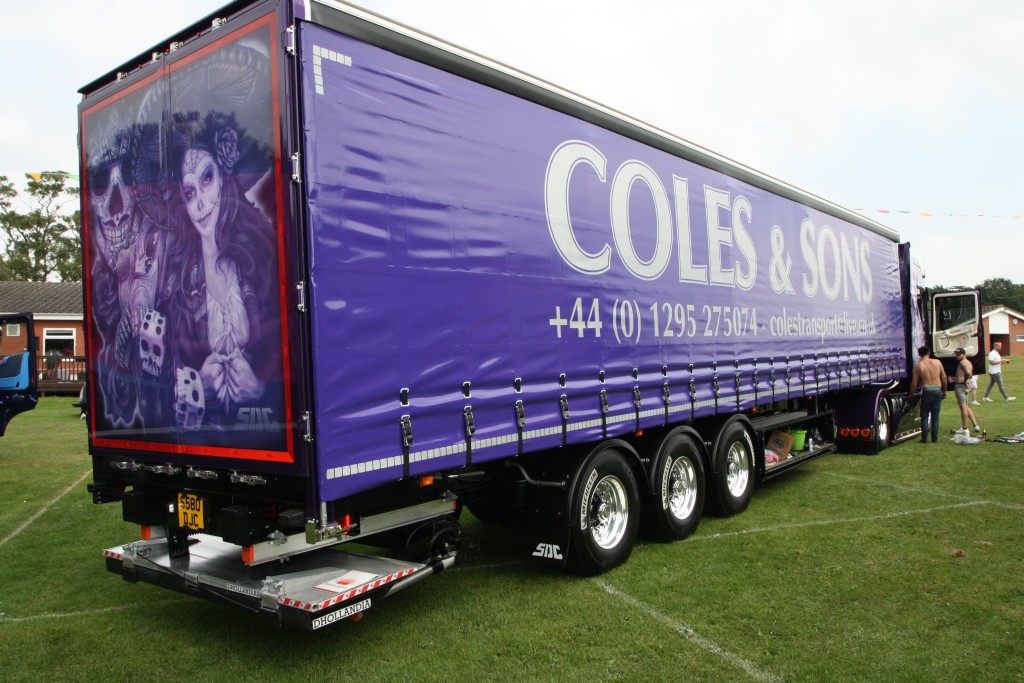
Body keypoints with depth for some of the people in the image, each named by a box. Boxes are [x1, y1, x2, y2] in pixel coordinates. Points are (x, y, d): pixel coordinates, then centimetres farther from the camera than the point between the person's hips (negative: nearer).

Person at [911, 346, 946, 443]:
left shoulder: (918, 366, -3)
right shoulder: (937, 362, 1)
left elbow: (914, 383, -1)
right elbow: (944, 378, 5)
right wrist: (944, 391, 16)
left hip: (927, 392, -2)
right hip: (938, 391, 2)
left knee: (925, 416, 7)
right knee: (935, 416, 10)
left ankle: (924, 438, 5)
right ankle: (935, 438, 13)